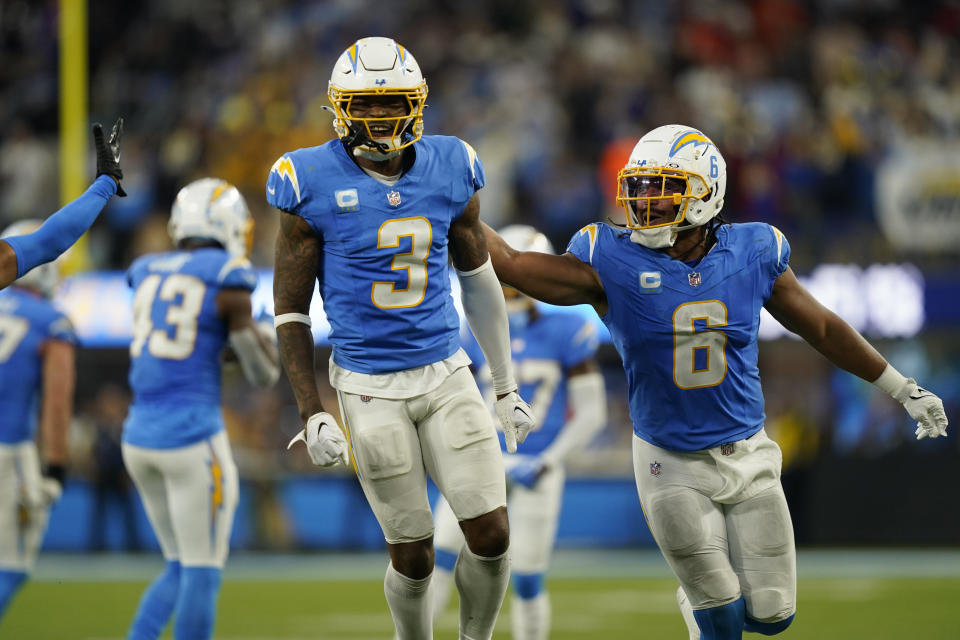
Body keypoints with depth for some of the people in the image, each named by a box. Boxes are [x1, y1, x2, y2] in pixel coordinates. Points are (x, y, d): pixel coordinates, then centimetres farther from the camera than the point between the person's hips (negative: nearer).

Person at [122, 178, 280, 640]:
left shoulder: (146, 273, 12)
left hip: (139, 435, 7)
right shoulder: (228, 279, -8)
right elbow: (263, 375, -1)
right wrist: (266, 342, 18)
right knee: (202, 572, 1)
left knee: (181, 570, 16)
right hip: (192, 436, -7)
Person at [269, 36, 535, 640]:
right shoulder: (315, 186, -10)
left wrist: (507, 387, 16)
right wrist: (313, 414, -11)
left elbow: (479, 279, 14)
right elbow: (291, 313, -5)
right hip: (370, 387, -3)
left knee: (492, 535, -4)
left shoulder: (449, 171, 0)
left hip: (447, 374, 3)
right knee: (414, 555, 1)